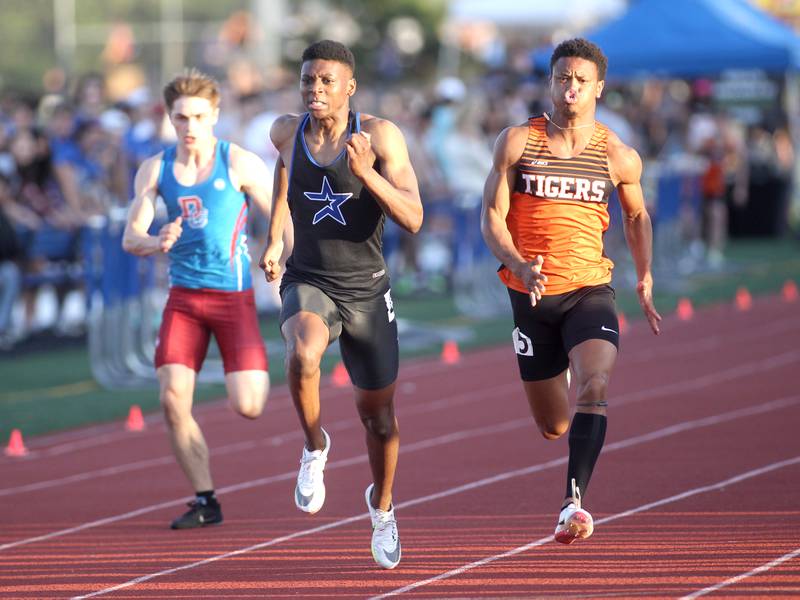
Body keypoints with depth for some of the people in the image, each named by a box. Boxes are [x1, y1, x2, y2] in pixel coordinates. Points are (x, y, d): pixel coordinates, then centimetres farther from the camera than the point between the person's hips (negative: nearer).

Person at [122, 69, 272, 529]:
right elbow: (131, 237, -1)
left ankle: (261, 375, 26)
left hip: (234, 296, -3)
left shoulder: (240, 163, -7)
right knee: (174, 400, -10)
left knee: (248, 407, -12)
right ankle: (206, 500, 4)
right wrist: (157, 243, -24)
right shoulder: (155, 170, 2)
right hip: (184, 297, 3)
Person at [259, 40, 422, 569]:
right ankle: (315, 447, -8)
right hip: (308, 284, 1)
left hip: (366, 291, 0)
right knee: (302, 355, -35)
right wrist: (274, 238, 25)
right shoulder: (287, 132, -3)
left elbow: (413, 219, -19)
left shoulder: (379, 136, -13)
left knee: (378, 415, 13)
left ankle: (382, 505, 42)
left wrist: (366, 172, -33)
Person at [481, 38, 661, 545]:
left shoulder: (619, 156, 2)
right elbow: (492, 217, -3)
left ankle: (574, 501, -34)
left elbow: (637, 215, 19)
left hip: (590, 292, -1)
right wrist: (518, 265, -20)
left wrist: (645, 276, 7)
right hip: (532, 296, 1)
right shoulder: (517, 142, -1)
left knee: (595, 388, -30)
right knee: (554, 428, 11)